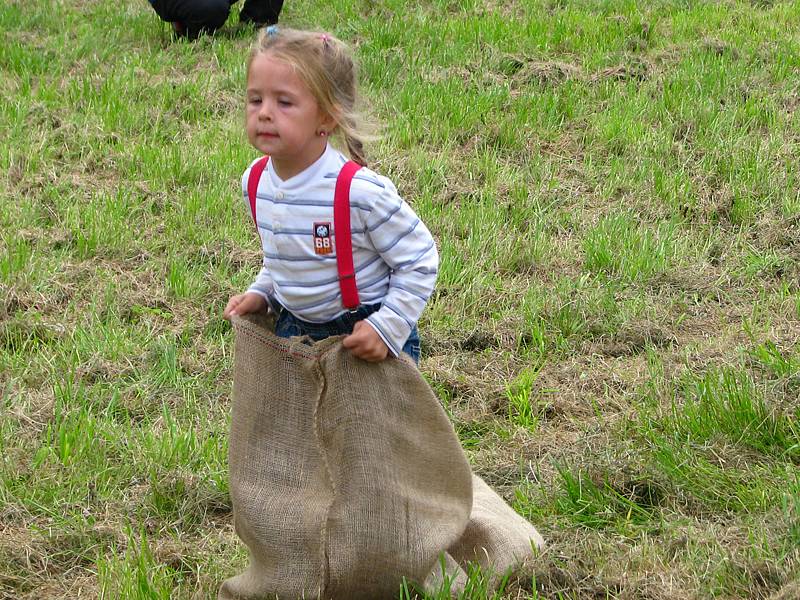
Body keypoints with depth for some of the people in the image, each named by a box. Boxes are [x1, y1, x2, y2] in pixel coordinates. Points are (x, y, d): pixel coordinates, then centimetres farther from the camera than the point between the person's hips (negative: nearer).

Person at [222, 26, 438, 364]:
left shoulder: (361, 191, -27)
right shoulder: (255, 184, -6)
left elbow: (419, 261, -16)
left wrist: (388, 325, -22)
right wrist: (260, 294, -1)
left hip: (364, 336, -6)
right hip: (294, 330, 6)